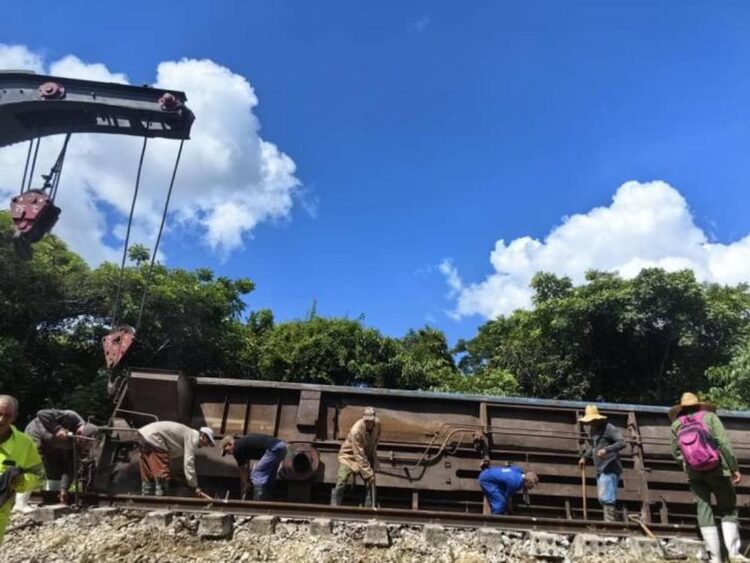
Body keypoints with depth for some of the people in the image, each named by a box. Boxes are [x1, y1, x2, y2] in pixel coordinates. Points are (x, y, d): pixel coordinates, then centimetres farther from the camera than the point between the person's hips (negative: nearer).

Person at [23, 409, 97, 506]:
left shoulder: (81, 445, -18)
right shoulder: (71, 418, -38)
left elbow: (70, 468, -14)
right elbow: (42, 414, -38)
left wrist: (64, 488, -22)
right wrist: (57, 430, -45)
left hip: (53, 447, 6)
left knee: (56, 473, 1)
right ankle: (21, 504, -10)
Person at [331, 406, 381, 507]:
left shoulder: (377, 424, -18)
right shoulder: (356, 431, -34)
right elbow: (359, 456, -32)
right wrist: (368, 473, -33)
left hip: (367, 455, 6)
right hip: (350, 455, -5)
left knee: (371, 483, 0)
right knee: (342, 481, -17)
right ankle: (334, 506, -7)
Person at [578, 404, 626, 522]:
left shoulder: (608, 428, -10)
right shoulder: (592, 430, 15)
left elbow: (622, 443, -19)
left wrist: (606, 449, -30)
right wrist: (584, 457, 14)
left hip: (610, 468, -9)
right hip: (600, 469, 9)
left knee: (606, 497, -13)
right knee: (602, 498, 12)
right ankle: (611, 521, 21)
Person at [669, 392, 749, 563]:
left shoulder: (676, 424, 7)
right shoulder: (709, 416, -1)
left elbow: (676, 452, 7)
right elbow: (724, 443, -10)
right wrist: (734, 468, -7)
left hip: (694, 474, 2)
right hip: (718, 470, -1)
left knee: (704, 510, 4)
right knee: (728, 509, 11)